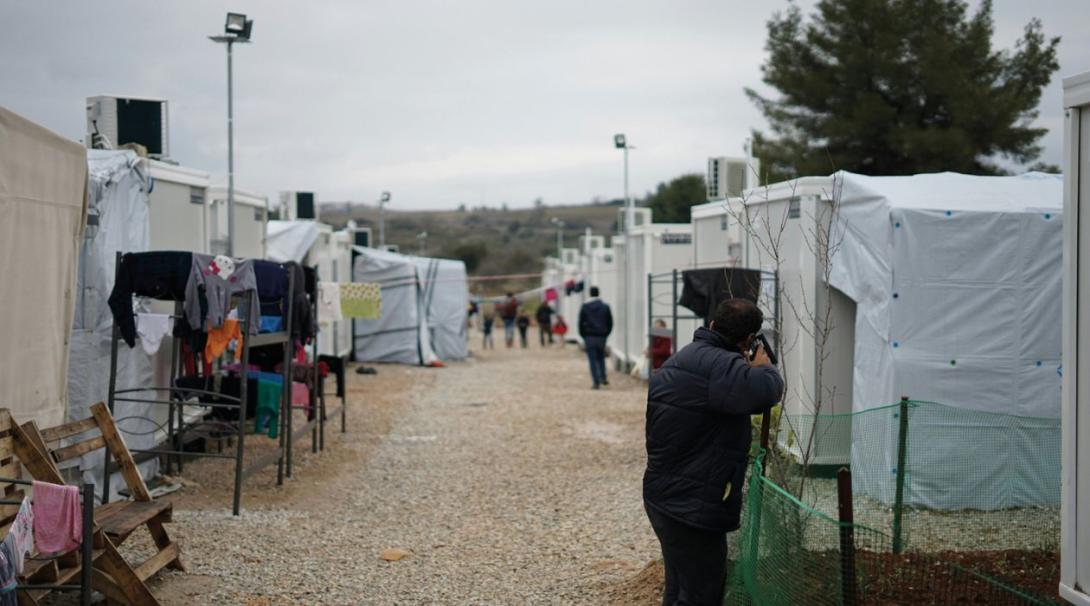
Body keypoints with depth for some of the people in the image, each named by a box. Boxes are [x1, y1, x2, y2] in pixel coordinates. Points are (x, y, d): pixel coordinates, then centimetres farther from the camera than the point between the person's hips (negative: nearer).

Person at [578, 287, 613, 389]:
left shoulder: (584, 307, -2)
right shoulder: (605, 307, 3)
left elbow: (581, 323, -1)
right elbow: (610, 323, 4)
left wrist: (583, 336, 8)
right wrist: (606, 334, 13)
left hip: (589, 337, -2)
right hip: (602, 337, 2)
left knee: (592, 360, 0)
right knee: (601, 357, 19)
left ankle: (596, 382, -6)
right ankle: (603, 378, 6)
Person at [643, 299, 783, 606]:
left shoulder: (676, 361, 13)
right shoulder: (721, 365, -21)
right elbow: (767, 391, -35)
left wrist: (748, 367, 16)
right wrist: (762, 366, -13)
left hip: (661, 497, 10)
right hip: (694, 508, -10)